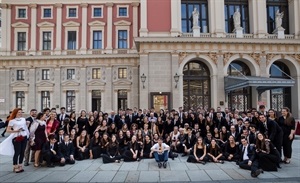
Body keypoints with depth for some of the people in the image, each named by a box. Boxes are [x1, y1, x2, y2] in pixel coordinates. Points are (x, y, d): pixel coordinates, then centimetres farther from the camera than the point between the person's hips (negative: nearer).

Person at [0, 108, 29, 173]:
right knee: (17, 152, -3)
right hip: (16, 138, -5)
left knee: (22, 152, 8)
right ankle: (15, 167, 9)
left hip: (24, 137, 5)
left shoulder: (23, 119, 11)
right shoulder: (12, 121, -4)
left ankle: (20, 166, 19)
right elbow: (8, 130, -7)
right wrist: (16, 131, -17)